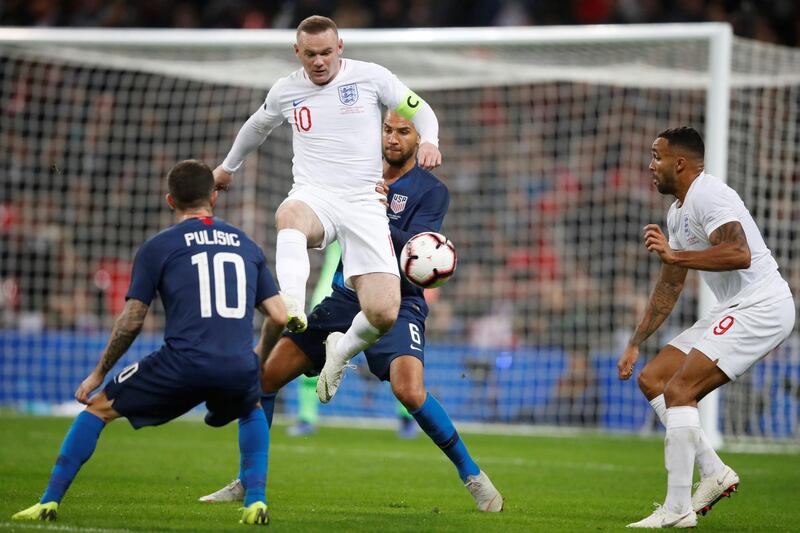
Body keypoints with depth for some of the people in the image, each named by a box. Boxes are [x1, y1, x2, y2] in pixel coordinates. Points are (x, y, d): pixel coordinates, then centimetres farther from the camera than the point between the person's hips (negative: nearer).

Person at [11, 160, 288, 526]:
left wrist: (98, 374, 17)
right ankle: (255, 502, 20)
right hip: (238, 369, 3)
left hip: (182, 365, -3)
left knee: (98, 408, 17)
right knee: (253, 412, 37)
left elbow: (131, 321, 5)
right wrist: (260, 365, 34)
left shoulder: (157, 247, 9)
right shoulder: (247, 245, 19)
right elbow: (279, 317, 15)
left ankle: (49, 502, 13)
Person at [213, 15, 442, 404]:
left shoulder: (371, 77, 2)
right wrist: (228, 167, 43)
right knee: (289, 215, -42)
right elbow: (256, 126, 31)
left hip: (364, 203, -1)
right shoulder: (285, 90, 10)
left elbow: (419, 110, 10)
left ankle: (342, 350, 16)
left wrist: (429, 141, -12)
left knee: (384, 313, -18)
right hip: (313, 197, 1)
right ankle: (293, 308, -63)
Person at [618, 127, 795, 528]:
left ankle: (677, 508, -17)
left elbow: (739, 254, -29)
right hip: (733, 310, 11)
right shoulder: (678, 212, 18)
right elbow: (670, 287, 27)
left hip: (761, 307, -11)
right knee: (652, 379, 8)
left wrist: (673, 255, -25)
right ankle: (714, 472, 6)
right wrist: (635, 344, 26)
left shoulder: (708, 195, -14)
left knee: (678, 390, -18)